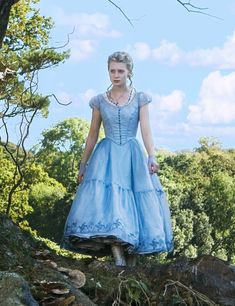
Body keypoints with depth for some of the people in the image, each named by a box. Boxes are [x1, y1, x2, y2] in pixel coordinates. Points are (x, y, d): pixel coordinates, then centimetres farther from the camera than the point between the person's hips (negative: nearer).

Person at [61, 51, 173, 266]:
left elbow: (146, 130, -3)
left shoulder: (140, 98, 6)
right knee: (108, 202, -19)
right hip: (107, 157, 0)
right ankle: (119, 259, -26)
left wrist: (151, 157, -18)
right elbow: (93, 135, 14)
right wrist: (83, 165, 13)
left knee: (135, 205, -6)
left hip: (133, 156, 0)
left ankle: (132, 261, 0)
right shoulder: (99, 101, 9)